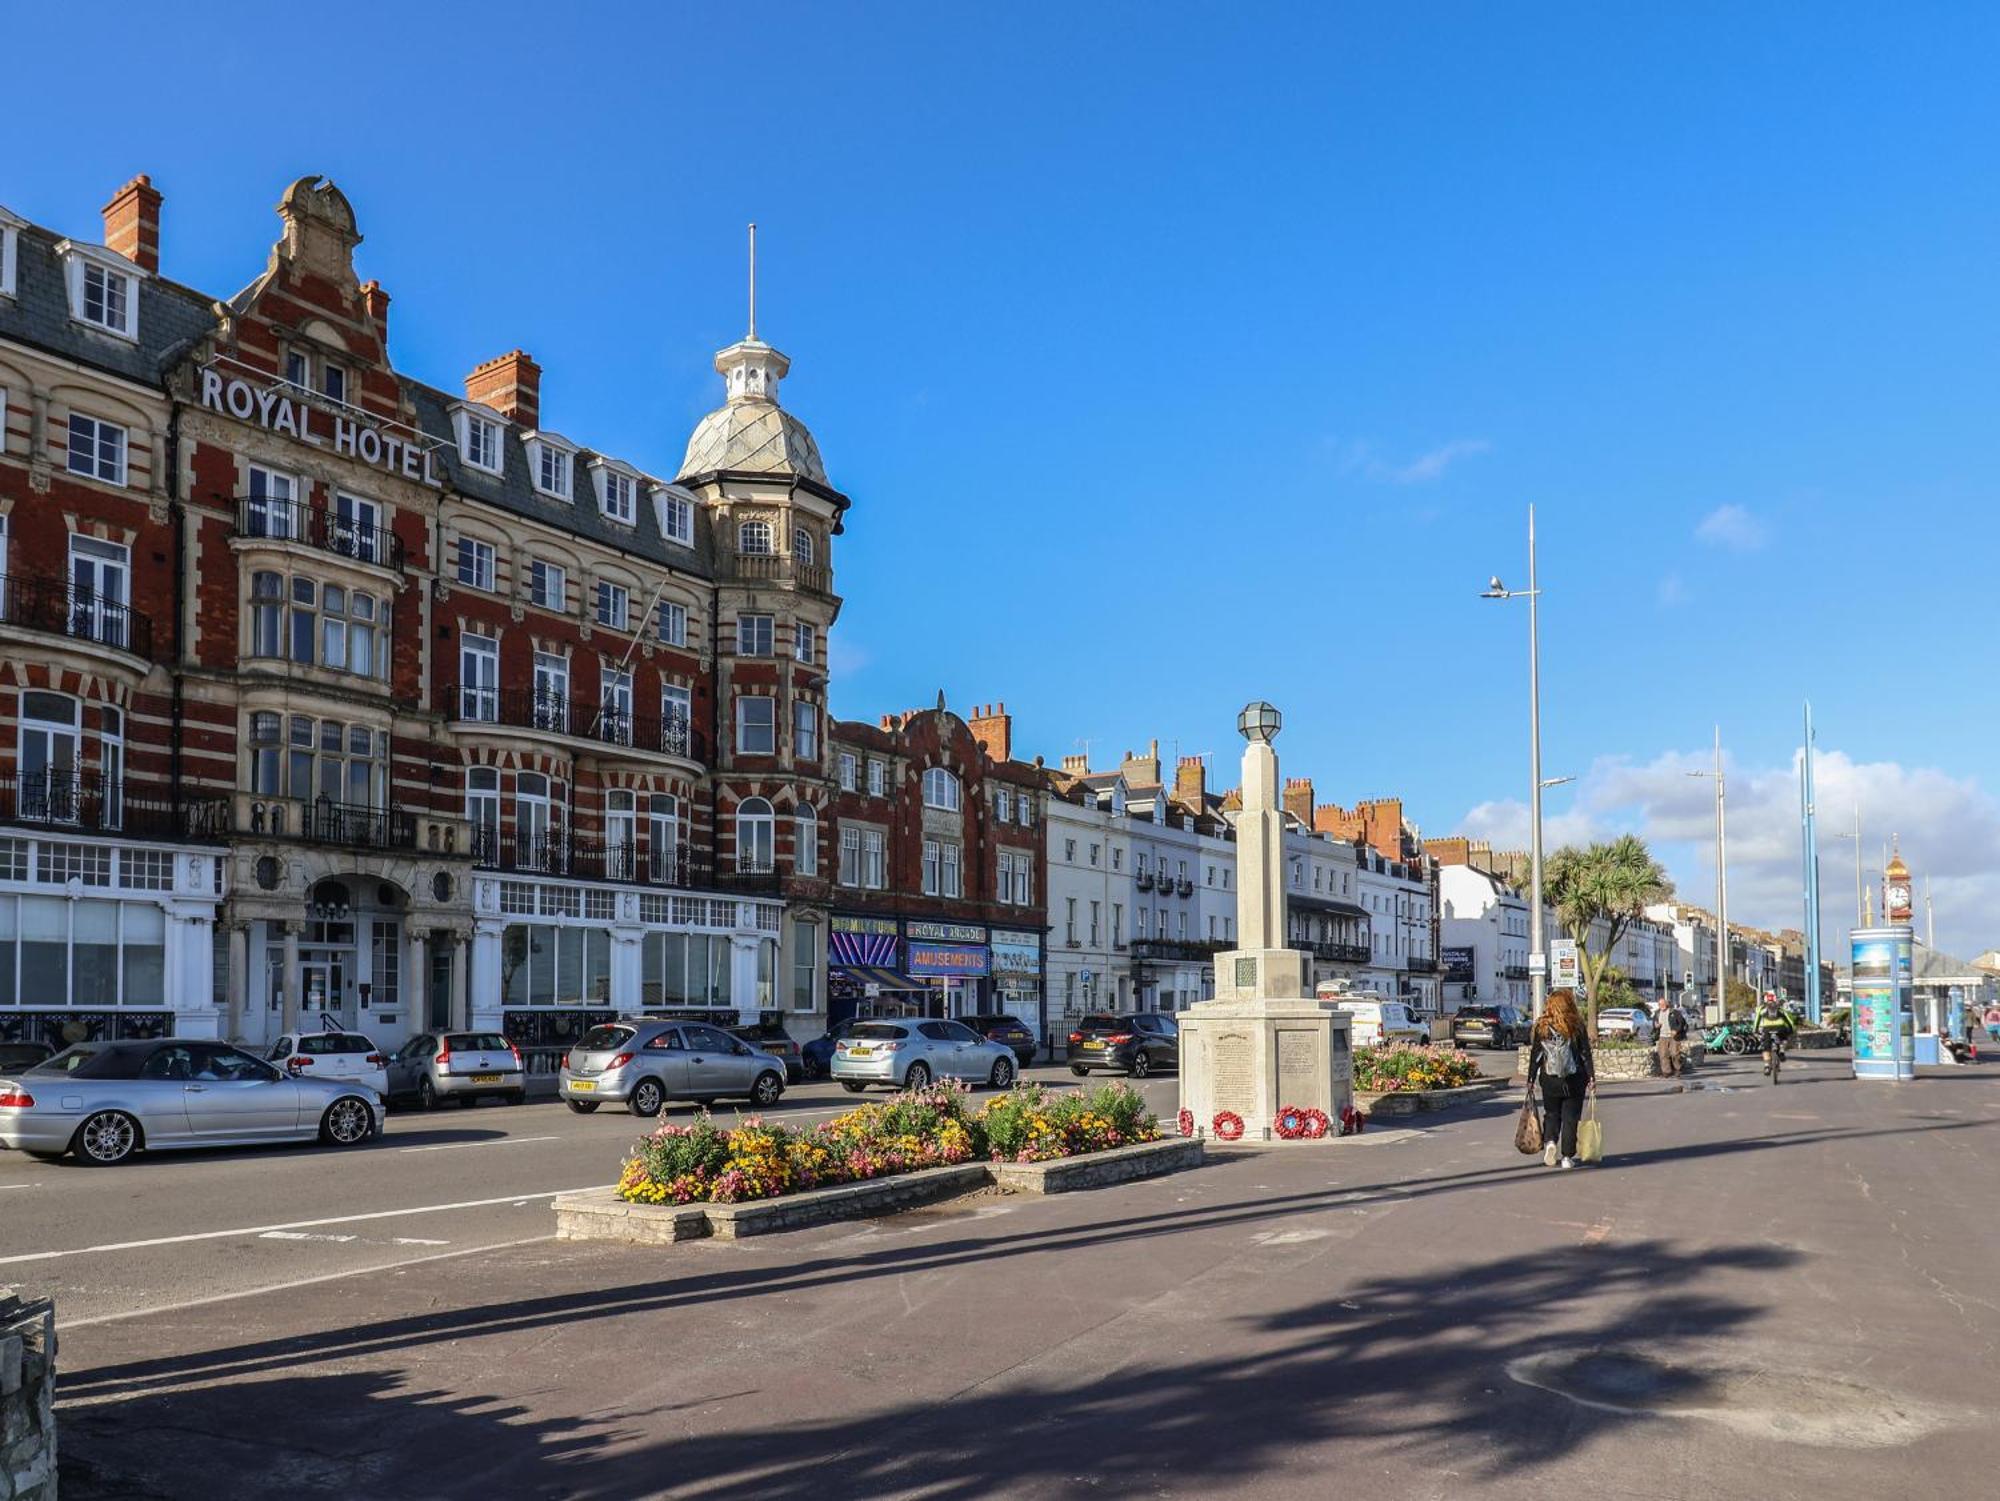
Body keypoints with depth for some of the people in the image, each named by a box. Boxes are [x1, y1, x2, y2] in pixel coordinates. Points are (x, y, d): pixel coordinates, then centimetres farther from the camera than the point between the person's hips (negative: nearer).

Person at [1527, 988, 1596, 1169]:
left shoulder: (1541, 1026, -1)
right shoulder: (1577, 1026, -5)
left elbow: (1535, 1055, 1)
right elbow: (1585, 1054, -5)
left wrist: (1531, 1079, 6)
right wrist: (1591, 1077, 1)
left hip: (1549, 1080, 1)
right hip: (1574, 1080, -1)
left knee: (1551, 1114, 16)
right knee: (1571, 1117, 7)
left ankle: (1549, 1141, -8)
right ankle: (1567, 1156, 5)